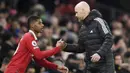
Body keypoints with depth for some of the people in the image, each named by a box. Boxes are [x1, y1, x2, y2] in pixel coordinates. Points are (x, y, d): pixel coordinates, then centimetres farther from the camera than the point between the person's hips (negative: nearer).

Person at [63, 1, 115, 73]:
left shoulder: (98, 22, -10)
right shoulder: (83, 28, 14)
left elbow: (109, 40, -17)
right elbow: (81, 47, 18)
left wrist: (99, 53, -28)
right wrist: (66, 46, 6)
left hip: (104, 63, -8)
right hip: (90, 64, 8)